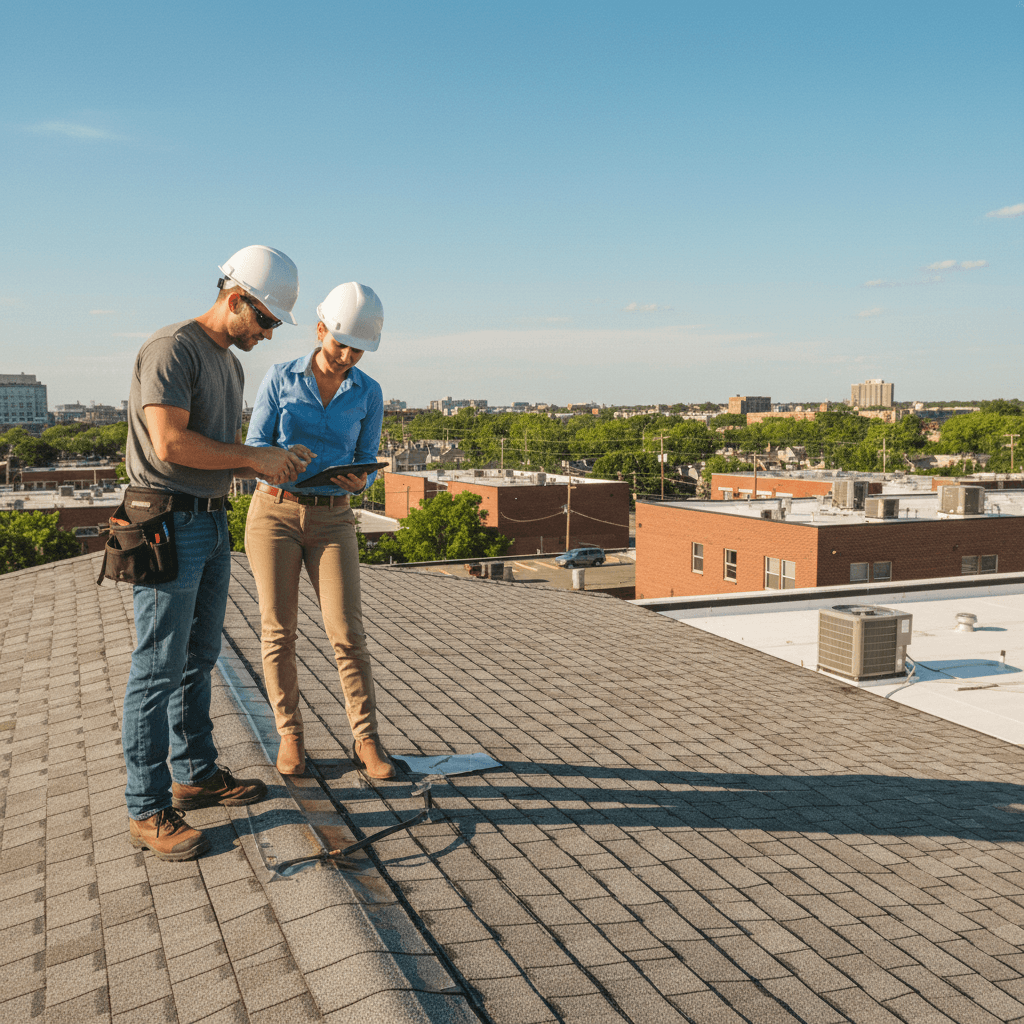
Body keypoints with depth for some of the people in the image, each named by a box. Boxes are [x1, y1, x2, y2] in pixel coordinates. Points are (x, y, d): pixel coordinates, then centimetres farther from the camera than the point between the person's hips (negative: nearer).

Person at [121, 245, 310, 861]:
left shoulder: (231, 363, 17)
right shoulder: (172, 349, -13)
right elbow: (171, 443, -23)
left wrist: (271, 464, 3)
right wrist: (255, 457, -15)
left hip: (213, 523, 9)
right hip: (169, 526, -9)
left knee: (199, 658, 16)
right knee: (160, 668, -3)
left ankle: (196, 775, 29)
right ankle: (148, 810, 6)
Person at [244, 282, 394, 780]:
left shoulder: (369, 393, 1)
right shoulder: (279, 379, -3)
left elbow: (366, 464, 3)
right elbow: (253, 450, -3)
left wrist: (359, 481, -22)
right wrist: (283, 457, -26)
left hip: (332, 520, 1)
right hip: (274, 512, -1)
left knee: (347, 632, -7)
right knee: (279, 631, 2)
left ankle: (366, 741, 4)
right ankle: (290, 737, 16)